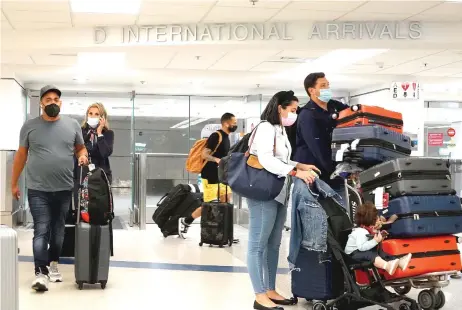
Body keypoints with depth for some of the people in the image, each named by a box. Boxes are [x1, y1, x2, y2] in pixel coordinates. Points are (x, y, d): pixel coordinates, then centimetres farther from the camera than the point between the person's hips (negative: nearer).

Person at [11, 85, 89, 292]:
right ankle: (41, 272, -11)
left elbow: (80, 148, 17)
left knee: (58, 230, 14)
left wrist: (83, 156, -7)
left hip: (64, 189, 3)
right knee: (41, 231, -9)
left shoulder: (72, 125, 5)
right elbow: (21, 155, 7)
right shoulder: (30, 126, 1)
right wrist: (14, 183, 8)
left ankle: (53, 263, 31)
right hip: (38, 190, -2)